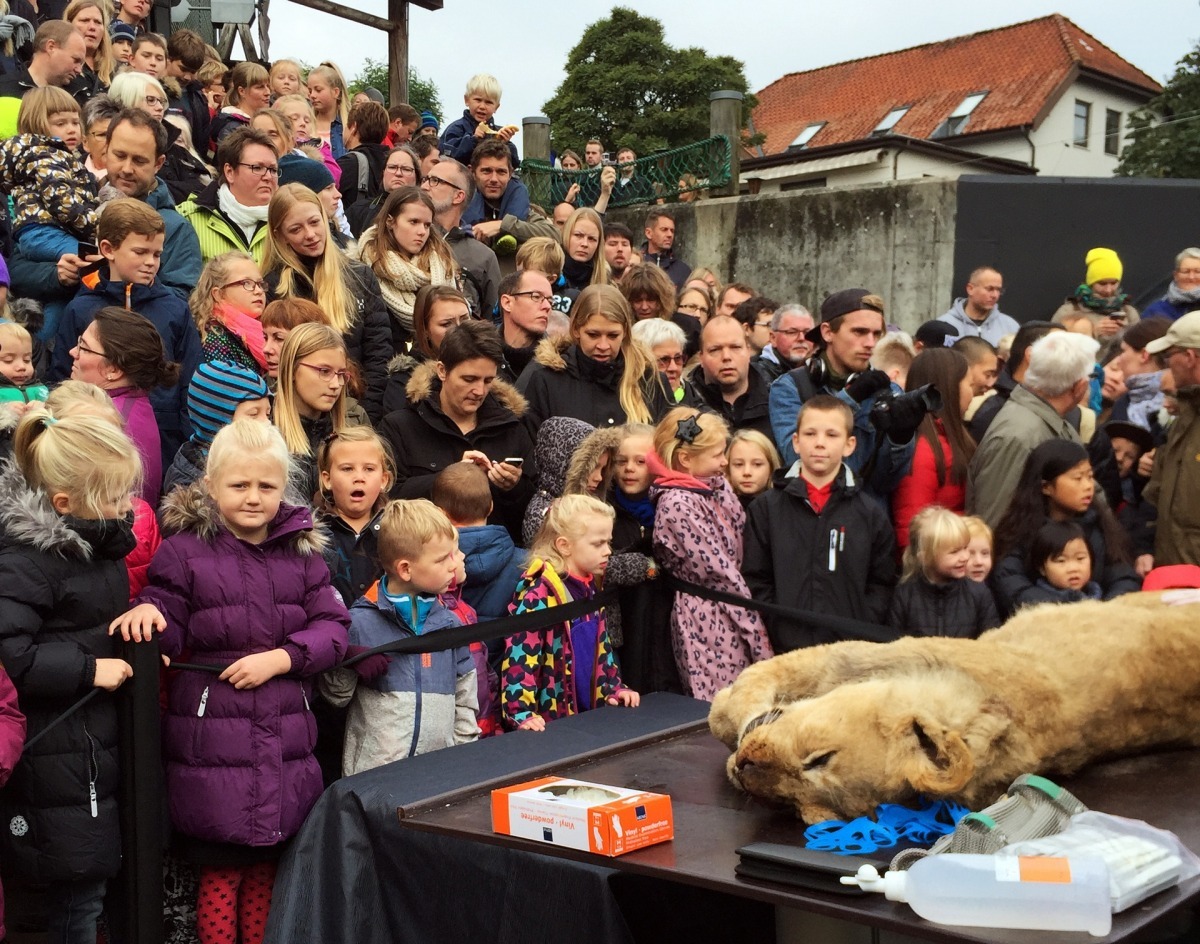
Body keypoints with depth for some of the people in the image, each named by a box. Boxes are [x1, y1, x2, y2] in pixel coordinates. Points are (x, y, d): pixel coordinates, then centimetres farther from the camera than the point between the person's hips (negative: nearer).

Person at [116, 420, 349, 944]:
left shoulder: (301, 551, 7)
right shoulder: (185, 551, -2)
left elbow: (333, 627, 4)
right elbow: (168, 632, 0)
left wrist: (282, 657, -11)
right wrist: (149, 611, -22)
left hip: (285, 744, 3)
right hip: (212, 740, -3)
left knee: (267, 867, 14)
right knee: (220, 873, 4)